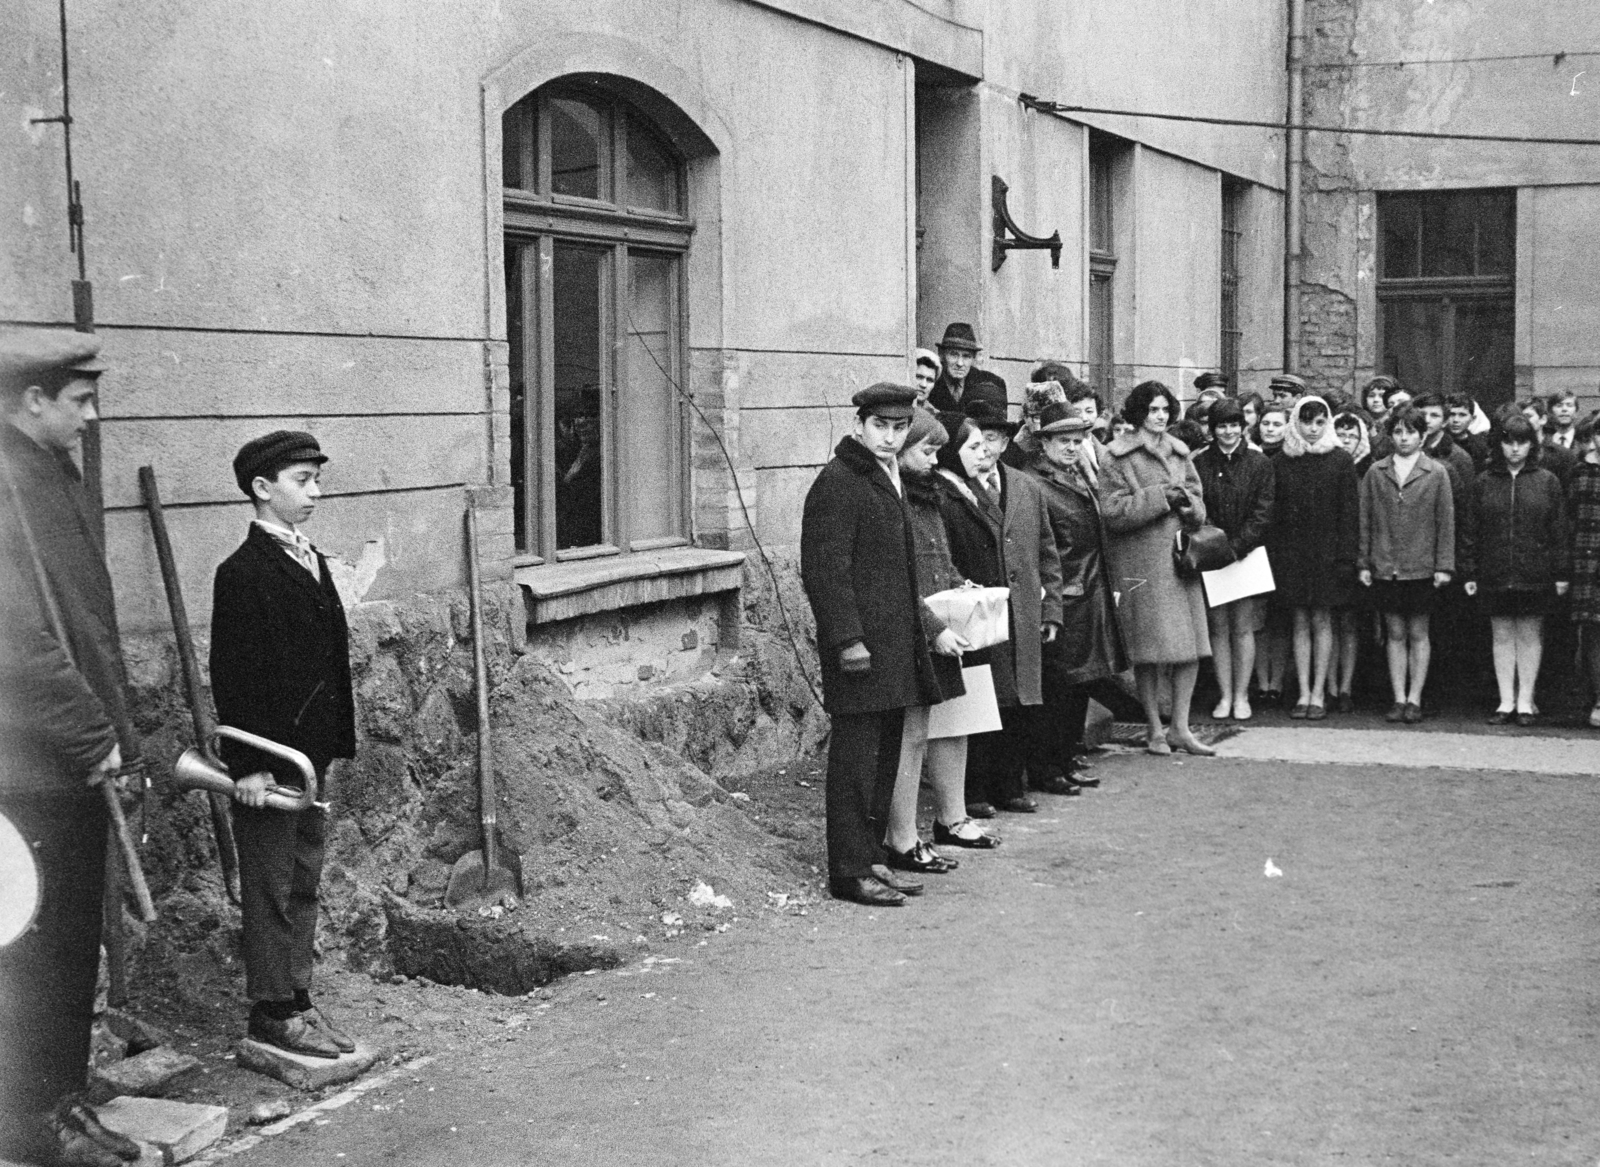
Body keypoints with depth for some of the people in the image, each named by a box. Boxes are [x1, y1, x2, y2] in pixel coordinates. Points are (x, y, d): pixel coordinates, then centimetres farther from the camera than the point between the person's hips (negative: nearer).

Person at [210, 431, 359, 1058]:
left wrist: (336, 743, 14)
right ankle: (272, 1011, 10)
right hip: (268, 760, -8)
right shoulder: (243, 572, -13)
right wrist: (247, 766, -19)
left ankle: (298, 996, 24)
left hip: (312, 755, 8)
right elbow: (232, 677, -16)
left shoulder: (312, 562, 13)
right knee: (270, 887, 1)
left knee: (304, 883, 15)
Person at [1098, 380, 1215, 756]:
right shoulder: (1117, 457, -3)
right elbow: (1114, 511, -10)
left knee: (1192, 646, 2)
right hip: (1141, 563, -5)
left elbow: (1199, 504, 18)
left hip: (1181, 556, 5)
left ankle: (1180, 727, 12)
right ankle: (1154, 730, 9)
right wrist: (1161, 496, -14)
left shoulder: (1180, 453, 15)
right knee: (1151, 650, -3)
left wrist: (1187, 503, -5)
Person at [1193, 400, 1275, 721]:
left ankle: (1241, 696, 7)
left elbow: (1263, 511, -3)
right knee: (1218, 628, 3)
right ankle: (1224, 696, 10)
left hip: (1248, 555, -1)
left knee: (1243, 628, 0)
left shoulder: (1259, 463, 2)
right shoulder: (1199, 464, 4)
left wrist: (1238, 545, -13)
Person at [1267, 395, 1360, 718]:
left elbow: (1349, 510, -3)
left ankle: (1319, 693, 7)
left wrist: (1346, 555, -10)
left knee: (1321, 620, 1)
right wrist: (1274, 552, -2)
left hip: (1327, 552, -2)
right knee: (1301, 622, 5)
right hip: (1292, 552, 2)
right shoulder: (1283, 462, 6)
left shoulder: (1340, 461, -1)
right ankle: (1303, 693, 9)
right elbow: (1275, 510, 6)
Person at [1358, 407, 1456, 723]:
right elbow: (1366, 520, 7)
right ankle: (1398, 698, 12)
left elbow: (1446, 522, 0)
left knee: (1418, 634, 5)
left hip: (1422, 567, -2)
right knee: (1395, 634, 7)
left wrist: (1444, 565, -5)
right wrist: (1364, 562, 2)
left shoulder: (1436, 473, 0)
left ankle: (1414, 698, 11)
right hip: (1385, 567, 2)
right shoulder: (1376, 472, 5)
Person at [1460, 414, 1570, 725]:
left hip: (1535, 574, -1)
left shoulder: (1546, 482, 2)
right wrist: (1470, 572, 2)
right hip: (1495, 576, 1)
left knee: (1530, 635, 5)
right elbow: (1472, 532, 6)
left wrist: (1561, 573, -2)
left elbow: (1559, 531, 2)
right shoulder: (1484, 482, 5)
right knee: (1502, 635, 6)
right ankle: (1506, 701, 12)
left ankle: (1525, 701, 12)